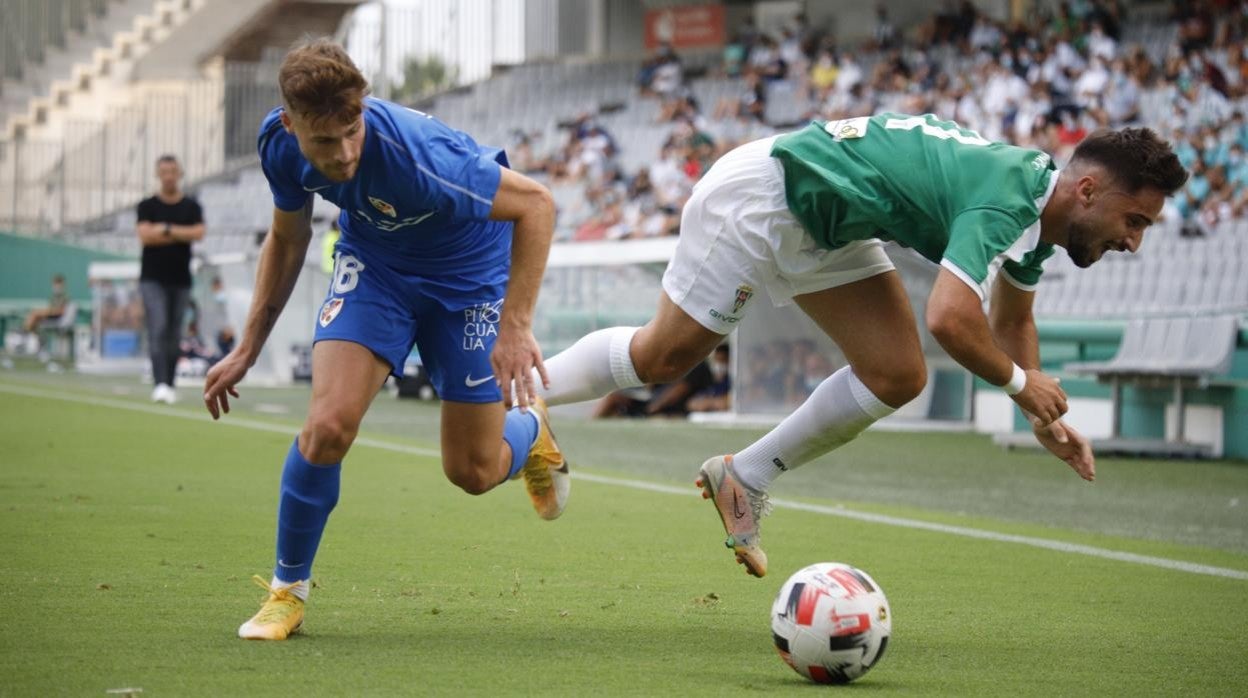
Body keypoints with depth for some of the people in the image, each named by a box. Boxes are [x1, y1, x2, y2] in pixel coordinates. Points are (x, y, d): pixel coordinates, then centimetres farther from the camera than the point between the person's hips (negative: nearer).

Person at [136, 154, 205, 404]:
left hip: (181, 279, 2)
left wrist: (165, 229, -11)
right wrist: (180, 235, -8)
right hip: (153, 278, -2)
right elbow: (144, 235, -11)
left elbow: (198, 233, -8)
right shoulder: (147, 206, 3)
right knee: (158, 328, -16)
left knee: (174, 334, 6)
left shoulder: (192, 207, 8)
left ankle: (169, 386, 13)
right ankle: (160, 384, -24)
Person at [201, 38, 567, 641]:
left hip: (470, 273, -3)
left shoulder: (414, 154, -40)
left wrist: (515, 325, -35)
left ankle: (529, 428, 41)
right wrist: (247, 349, 2)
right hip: (373, 265, 3)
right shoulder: (279, 143, -21)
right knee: (328, 426, -19)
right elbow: (287, 239, 1)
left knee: (473, 472, 2)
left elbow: (535, 202, -29)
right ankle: (287, 588, 3)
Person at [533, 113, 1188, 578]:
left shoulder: (1037, 203, -1)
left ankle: (745, 478, 11)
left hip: (824, 224, 9)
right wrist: (1020, 382, -23)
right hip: (760, 194, -9)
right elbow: (951, 320, -42)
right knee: (662, 356, 1)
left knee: (898, 377, -2)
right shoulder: (1008, 202, -30)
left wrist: (1045, 417, 10)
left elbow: (1011, 319, 19)